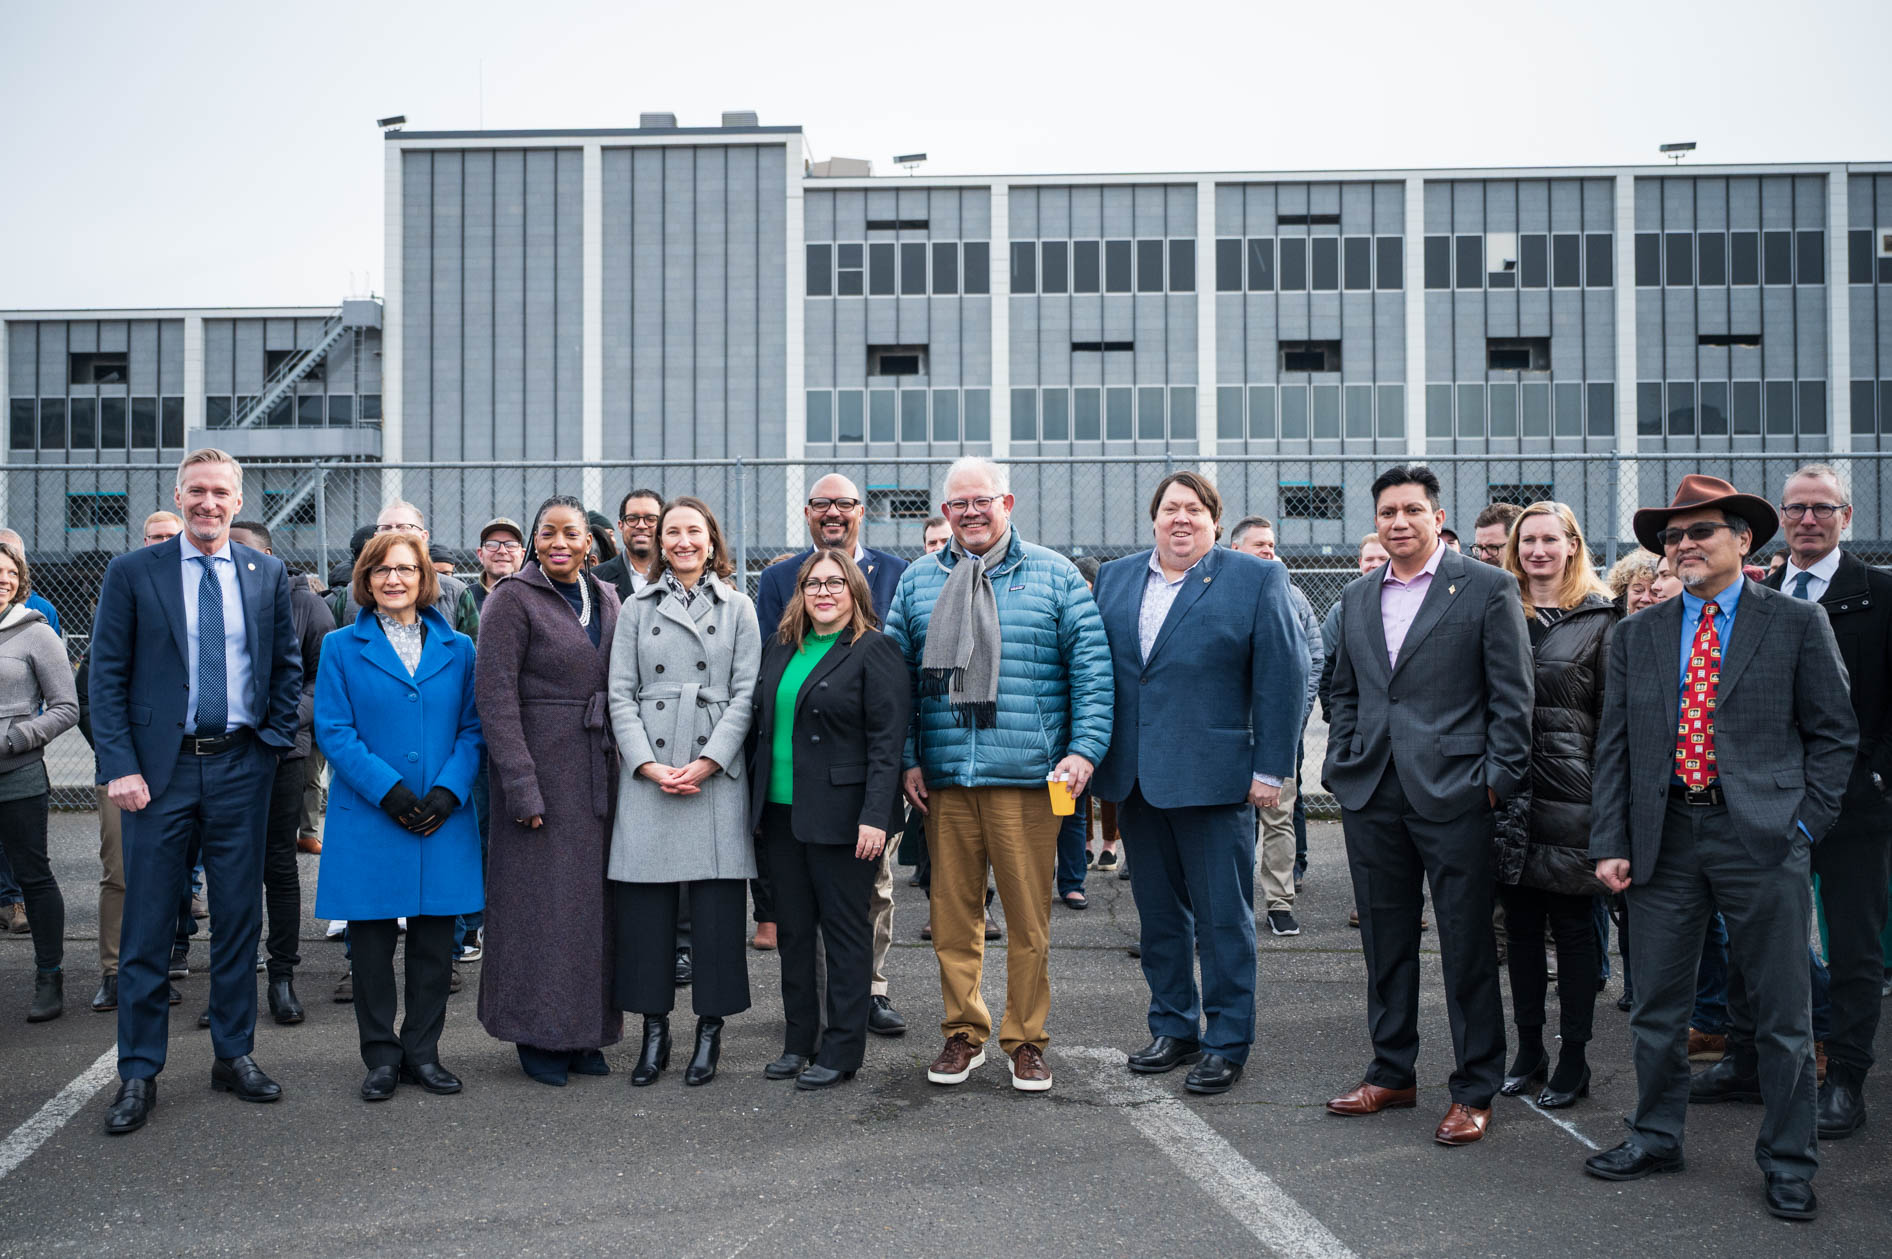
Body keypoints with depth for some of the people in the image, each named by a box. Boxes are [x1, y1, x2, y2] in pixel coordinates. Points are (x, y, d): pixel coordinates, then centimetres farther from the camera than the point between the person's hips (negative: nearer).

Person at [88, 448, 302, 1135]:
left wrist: (275, 739, 3)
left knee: (240, 916, 9)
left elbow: (288, 666, 14)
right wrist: (120, 766, -9)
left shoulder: (268, 574, 7)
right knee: (147, 924, 2)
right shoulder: (132, 573, 0)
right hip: (160, 769, -2)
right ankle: (139, 1073, 13)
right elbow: (107, 677, -1)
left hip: (241, 767, 2)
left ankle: (234, 1055, 22)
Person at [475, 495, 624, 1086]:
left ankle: (585, 1032, 21)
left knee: (593, 894, 10)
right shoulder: (513, 598, -8)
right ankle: (537, 1036, 13)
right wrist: (521, 787, -19)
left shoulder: (606, 599, 11)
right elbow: (495, 695, -14)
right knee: (541, 894, 0)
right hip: (538, 766, -6)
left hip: (598, 770, 6)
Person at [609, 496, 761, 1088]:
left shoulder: (738, 608, 9)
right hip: (646, 773, 1)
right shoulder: (637, 608, 12)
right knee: (646, 901, 1)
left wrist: (707, 763, -10)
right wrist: (648, 764, -7)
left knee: (716, 901, -1)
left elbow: (746, 694, 1)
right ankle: (654, 1029, 13)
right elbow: (621, 694, 6)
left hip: (716, 772, -1)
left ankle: (710, 1029, 11)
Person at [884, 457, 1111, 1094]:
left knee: (1029, 918, 2)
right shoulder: (919, 580, 12)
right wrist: (907, 758, 4)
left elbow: (1091, 664, 1)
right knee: (952, 915, 7)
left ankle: (1026, 1041, 15)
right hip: (944, 779, 2)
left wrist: (1085, 748, -8)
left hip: (1027, 778, -2)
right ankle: (963, 1034, 22)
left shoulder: (1054, 576, 5)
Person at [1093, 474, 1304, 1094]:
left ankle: (1226, 1043, 14)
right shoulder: (1114, 578, 11)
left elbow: (1282, 679, -5)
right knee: (1159, 913, 14)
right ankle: (1173, 1028, 27)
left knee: (1223, 917, 3)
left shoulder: (1257, 579, -1)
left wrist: (1270, 768, -9)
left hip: (1213, 778, -4)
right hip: (1135, 777, 5)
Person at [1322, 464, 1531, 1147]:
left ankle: (1475, 1090, 14)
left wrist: (1498, 778, -9)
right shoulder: (1357, 597, 14)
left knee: (1467, 947, 2)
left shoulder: (1487, 588, -2)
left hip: (1453, 791, -5)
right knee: (1385, 941, 13)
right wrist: (1341, 766, 11)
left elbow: (1512, 695, -4)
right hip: (1372, 795, 5)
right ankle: (1391, 1072, 26)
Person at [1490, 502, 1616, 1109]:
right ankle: (1528, 1050, 22)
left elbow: (1614, 715, -3)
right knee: (1520, 922, 11)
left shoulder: (1600, 620, 0)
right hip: (1509, 790, 4)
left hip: (1570, 791, -4)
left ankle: (1573, 1058, 15)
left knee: (1573, 923, 5)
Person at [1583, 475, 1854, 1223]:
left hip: (1762, 839, -2)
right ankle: (1655, 1139, 28)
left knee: (1782, 1014, 5)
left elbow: (1834, 733, 4)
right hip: (1664, 839, 3)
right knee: (1656, 1007, 11)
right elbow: (1614, 746, 8)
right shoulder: (1636, 636, 10)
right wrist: (1610, 843, 2)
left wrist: (1805, 821, -5)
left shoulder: (1797, 624, 2)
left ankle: (1788, 1164, 20)